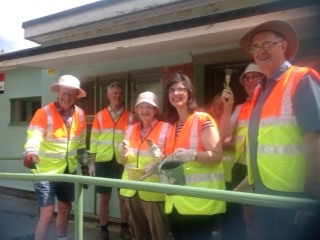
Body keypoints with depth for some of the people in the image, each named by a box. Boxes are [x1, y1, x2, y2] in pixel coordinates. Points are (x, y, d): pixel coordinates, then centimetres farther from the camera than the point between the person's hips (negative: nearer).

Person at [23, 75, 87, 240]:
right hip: (46, 171, -5)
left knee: (65, 209, 19)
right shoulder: (44, 113, -17)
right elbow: (34, 135, -32)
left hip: (69, 170, 6)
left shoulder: (79, 114, -1)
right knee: (47, 213, -6)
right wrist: (30, 153, -52)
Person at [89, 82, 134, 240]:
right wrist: (92, 163, 2)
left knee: (124, 196, 9)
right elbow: (94, 140, 5)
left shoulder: (130, 117, 3)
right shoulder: (99, 116, 5)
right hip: (103, 161, 1)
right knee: (104, 197, 8)